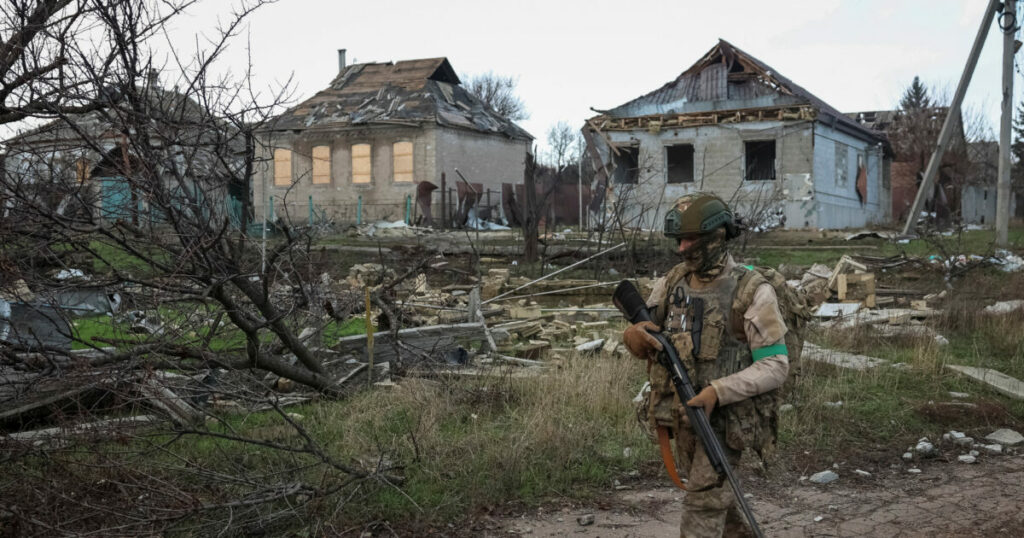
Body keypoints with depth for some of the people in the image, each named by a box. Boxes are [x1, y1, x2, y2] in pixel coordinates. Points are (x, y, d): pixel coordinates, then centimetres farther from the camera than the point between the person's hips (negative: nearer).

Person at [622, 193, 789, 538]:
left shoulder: (752, 292, -13)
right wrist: (633, 335, -17)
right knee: (714, 493, 21)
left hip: (726, 416, -6)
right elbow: (643, 342, 9)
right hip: (681, 414, 6)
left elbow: (775, 366, -16)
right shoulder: (671, 284, 2)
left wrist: (718, 392, -28)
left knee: (703, 503, -8)